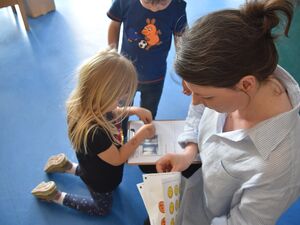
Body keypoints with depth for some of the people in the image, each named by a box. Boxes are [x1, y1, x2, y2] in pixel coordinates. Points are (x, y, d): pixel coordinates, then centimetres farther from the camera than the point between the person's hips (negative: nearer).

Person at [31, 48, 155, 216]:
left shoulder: (87, 105, -24)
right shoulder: (92, 132, -48)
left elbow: (110, 115, -1)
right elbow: (117, 159, -31)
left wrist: (134, 110, -14)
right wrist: (141, 135, -26)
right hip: (100, 179, -6)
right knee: (102, 209, 27)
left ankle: (68, 167, 36)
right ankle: (57, 196, 25)